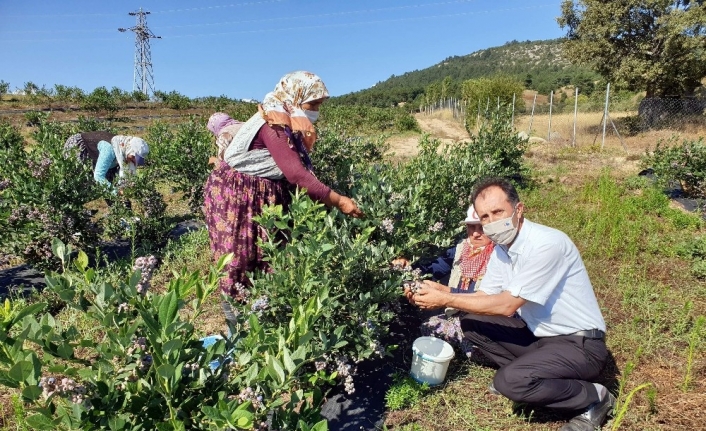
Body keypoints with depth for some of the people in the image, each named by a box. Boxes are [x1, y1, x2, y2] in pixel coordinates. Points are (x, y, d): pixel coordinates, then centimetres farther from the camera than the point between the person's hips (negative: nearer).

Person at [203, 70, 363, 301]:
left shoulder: (286, 124, 5)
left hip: (262, 194, 9)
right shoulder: (273, 125, -25)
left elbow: (296, 170, 4)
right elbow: (296, 174, -33)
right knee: (240, 253, 3)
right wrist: (338, 201, -31)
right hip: (235, 193, -9)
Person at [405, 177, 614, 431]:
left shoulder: (547, 244, -27)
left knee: (510, 381, -27)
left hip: (580, 344, -8)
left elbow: (506, 305, -25)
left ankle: (593, 398, -2)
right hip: (541, 335, 8)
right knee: (471, 322, 0)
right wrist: (440, 291, -9)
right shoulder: (501, 248, 0)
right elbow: (483, 298, 6)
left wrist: (445, 300, -20)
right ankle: (524, 371, 13)